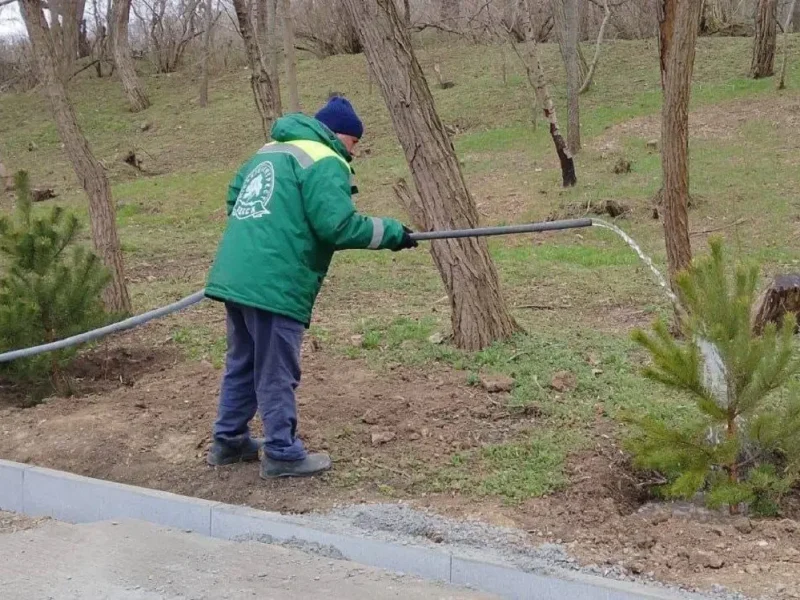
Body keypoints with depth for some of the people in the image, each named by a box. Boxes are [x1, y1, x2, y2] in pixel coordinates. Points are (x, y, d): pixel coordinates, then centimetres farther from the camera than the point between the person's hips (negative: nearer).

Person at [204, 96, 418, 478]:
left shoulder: (269, 152, 21)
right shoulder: (325, 163, -8)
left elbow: (233, 196, 26)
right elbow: (338, 226, -18)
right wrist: (392, 233, -7)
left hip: (234, 274, 9)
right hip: (274, 283, -9)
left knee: (242, 363, 21)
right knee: (277, 373, 2)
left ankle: (228, 441, 31)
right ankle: (283, 453, 12)